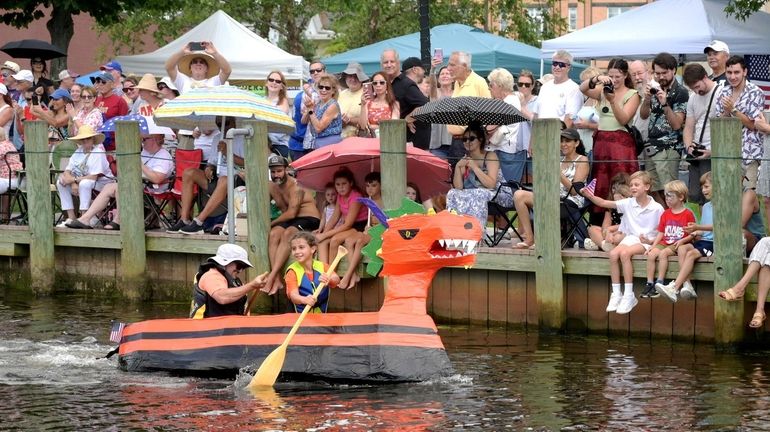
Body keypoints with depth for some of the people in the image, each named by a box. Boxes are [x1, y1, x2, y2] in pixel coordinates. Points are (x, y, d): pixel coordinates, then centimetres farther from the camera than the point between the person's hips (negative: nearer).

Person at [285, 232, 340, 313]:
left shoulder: (322, 266, 4)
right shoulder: (293, 271, -4)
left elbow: (336, 280, -13)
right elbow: (293, 295, -18)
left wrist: (329, 279, -38)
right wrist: (304, 300, -42)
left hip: (322, 315, 2)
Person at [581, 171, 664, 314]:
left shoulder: (657, 208, -4)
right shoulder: (628, 203, 6)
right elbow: (604, 203, 0)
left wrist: (651, 240, -18)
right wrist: (590, 196, -15)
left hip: (647, 242, -5)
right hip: (630, 238, 5)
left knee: (624, 253, -31)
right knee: (613, 254, -25)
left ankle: (629, 295, -27)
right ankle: (616, 294, -18)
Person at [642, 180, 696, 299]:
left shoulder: (687, 214, -2)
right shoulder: (666, 214, 16)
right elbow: (661, 233, 15)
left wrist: (682, 240, -17)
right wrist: (653, 245, 3)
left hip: (678, 245, -5)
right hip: (665, 243, 5)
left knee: (663, 253, -31)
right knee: (651, 254, -21)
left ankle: (659, 283, -28)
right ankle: (649, 284, -19)